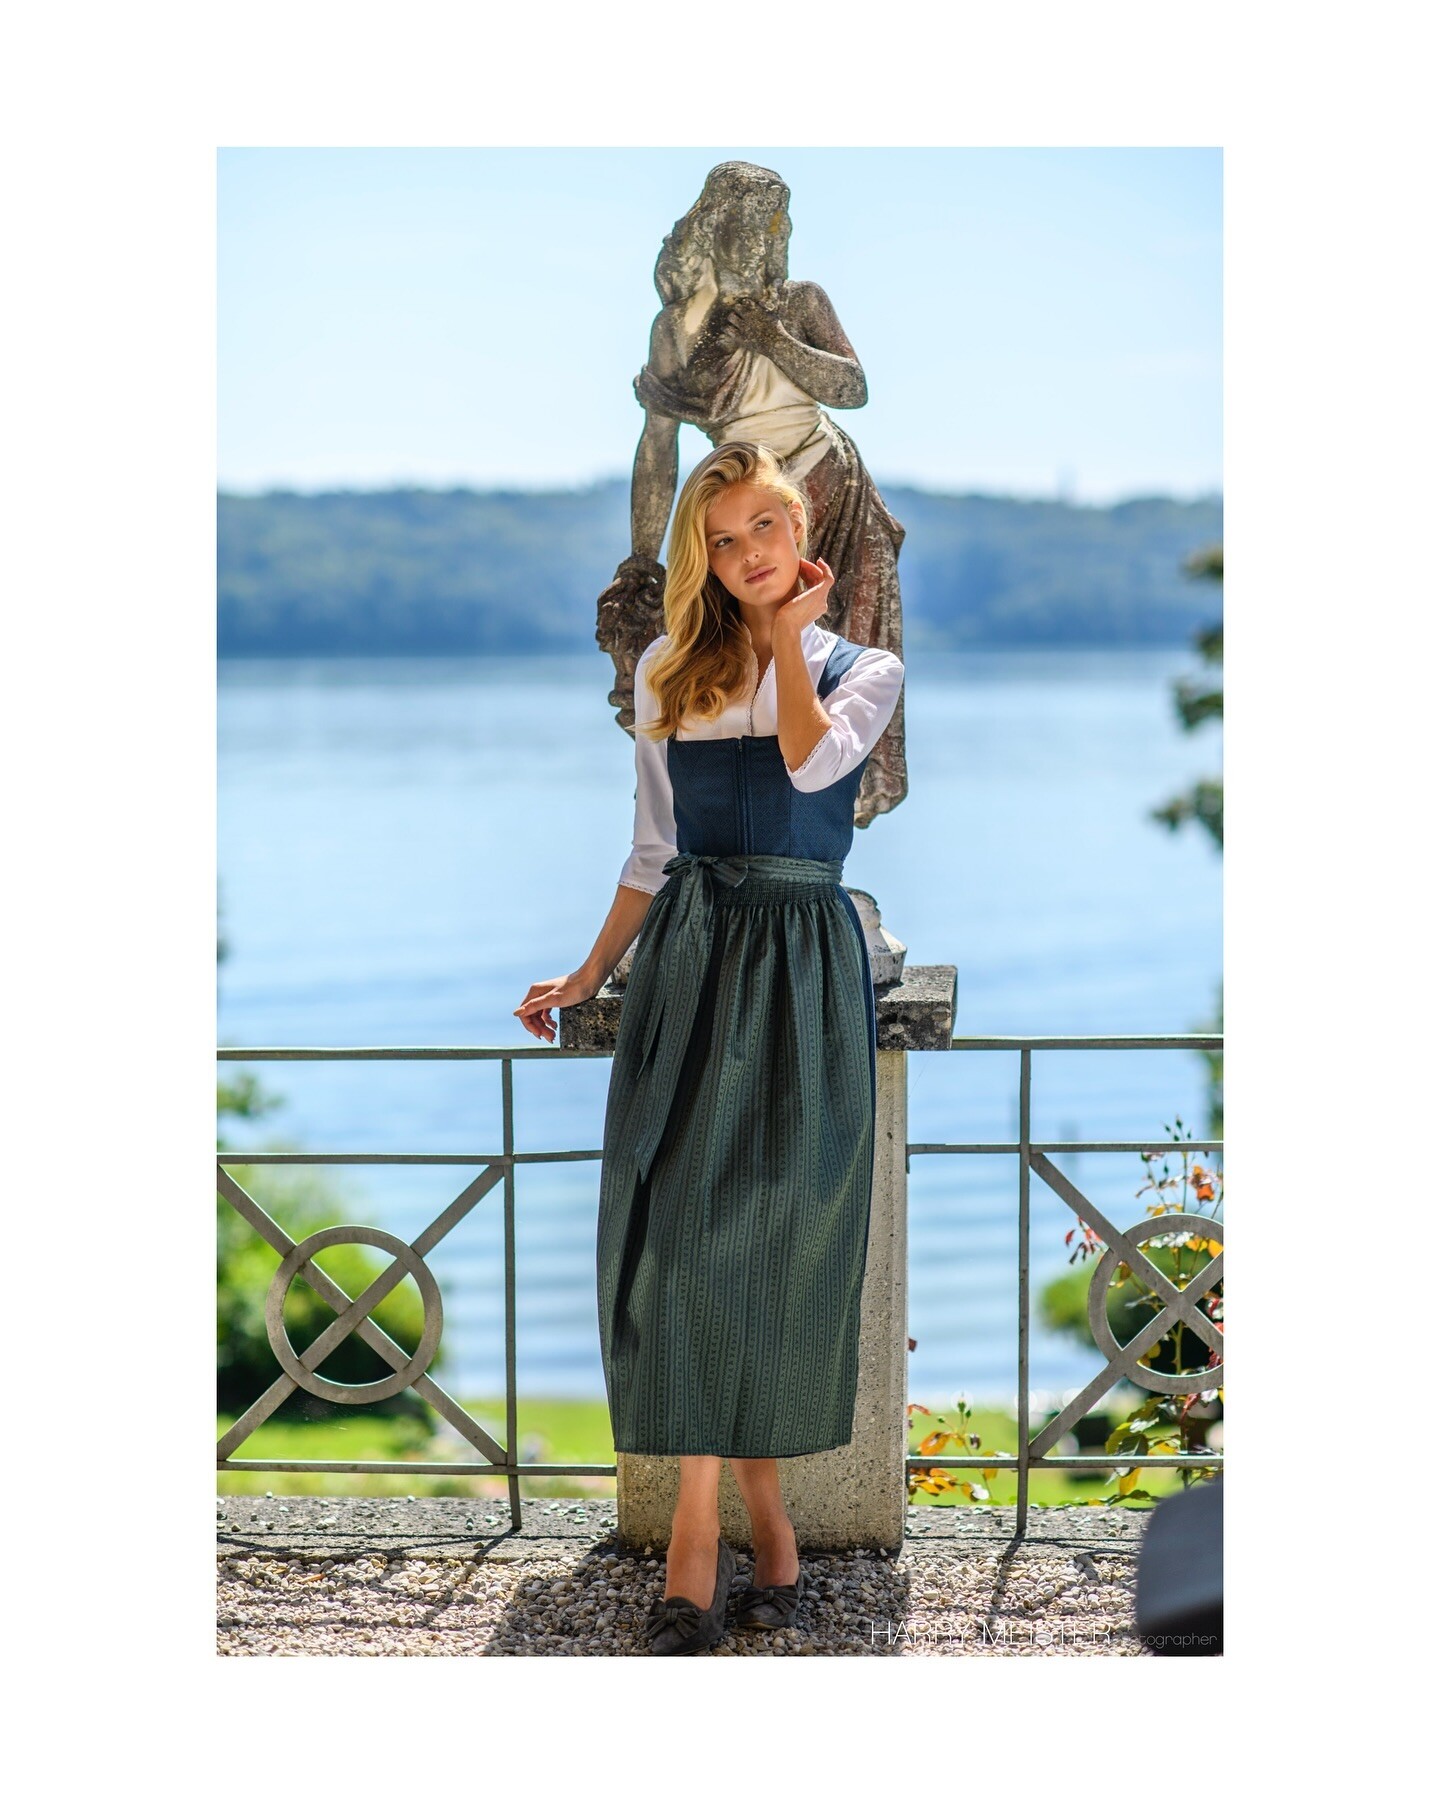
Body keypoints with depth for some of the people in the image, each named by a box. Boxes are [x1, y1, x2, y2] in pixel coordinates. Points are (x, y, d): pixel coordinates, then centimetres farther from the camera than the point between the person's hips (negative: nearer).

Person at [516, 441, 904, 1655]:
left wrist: (788, 632, -10)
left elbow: (813, 763, -16)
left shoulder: (866, 670, 7)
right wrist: (584, 980, 13)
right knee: (685, 1225, -7)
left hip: (803, 963, -2)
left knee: (772, 1229, -2)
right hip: (690, 954, 2)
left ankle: (707, 1525, 9)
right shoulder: (669, 669, 12)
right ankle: (753, 1514, -2)